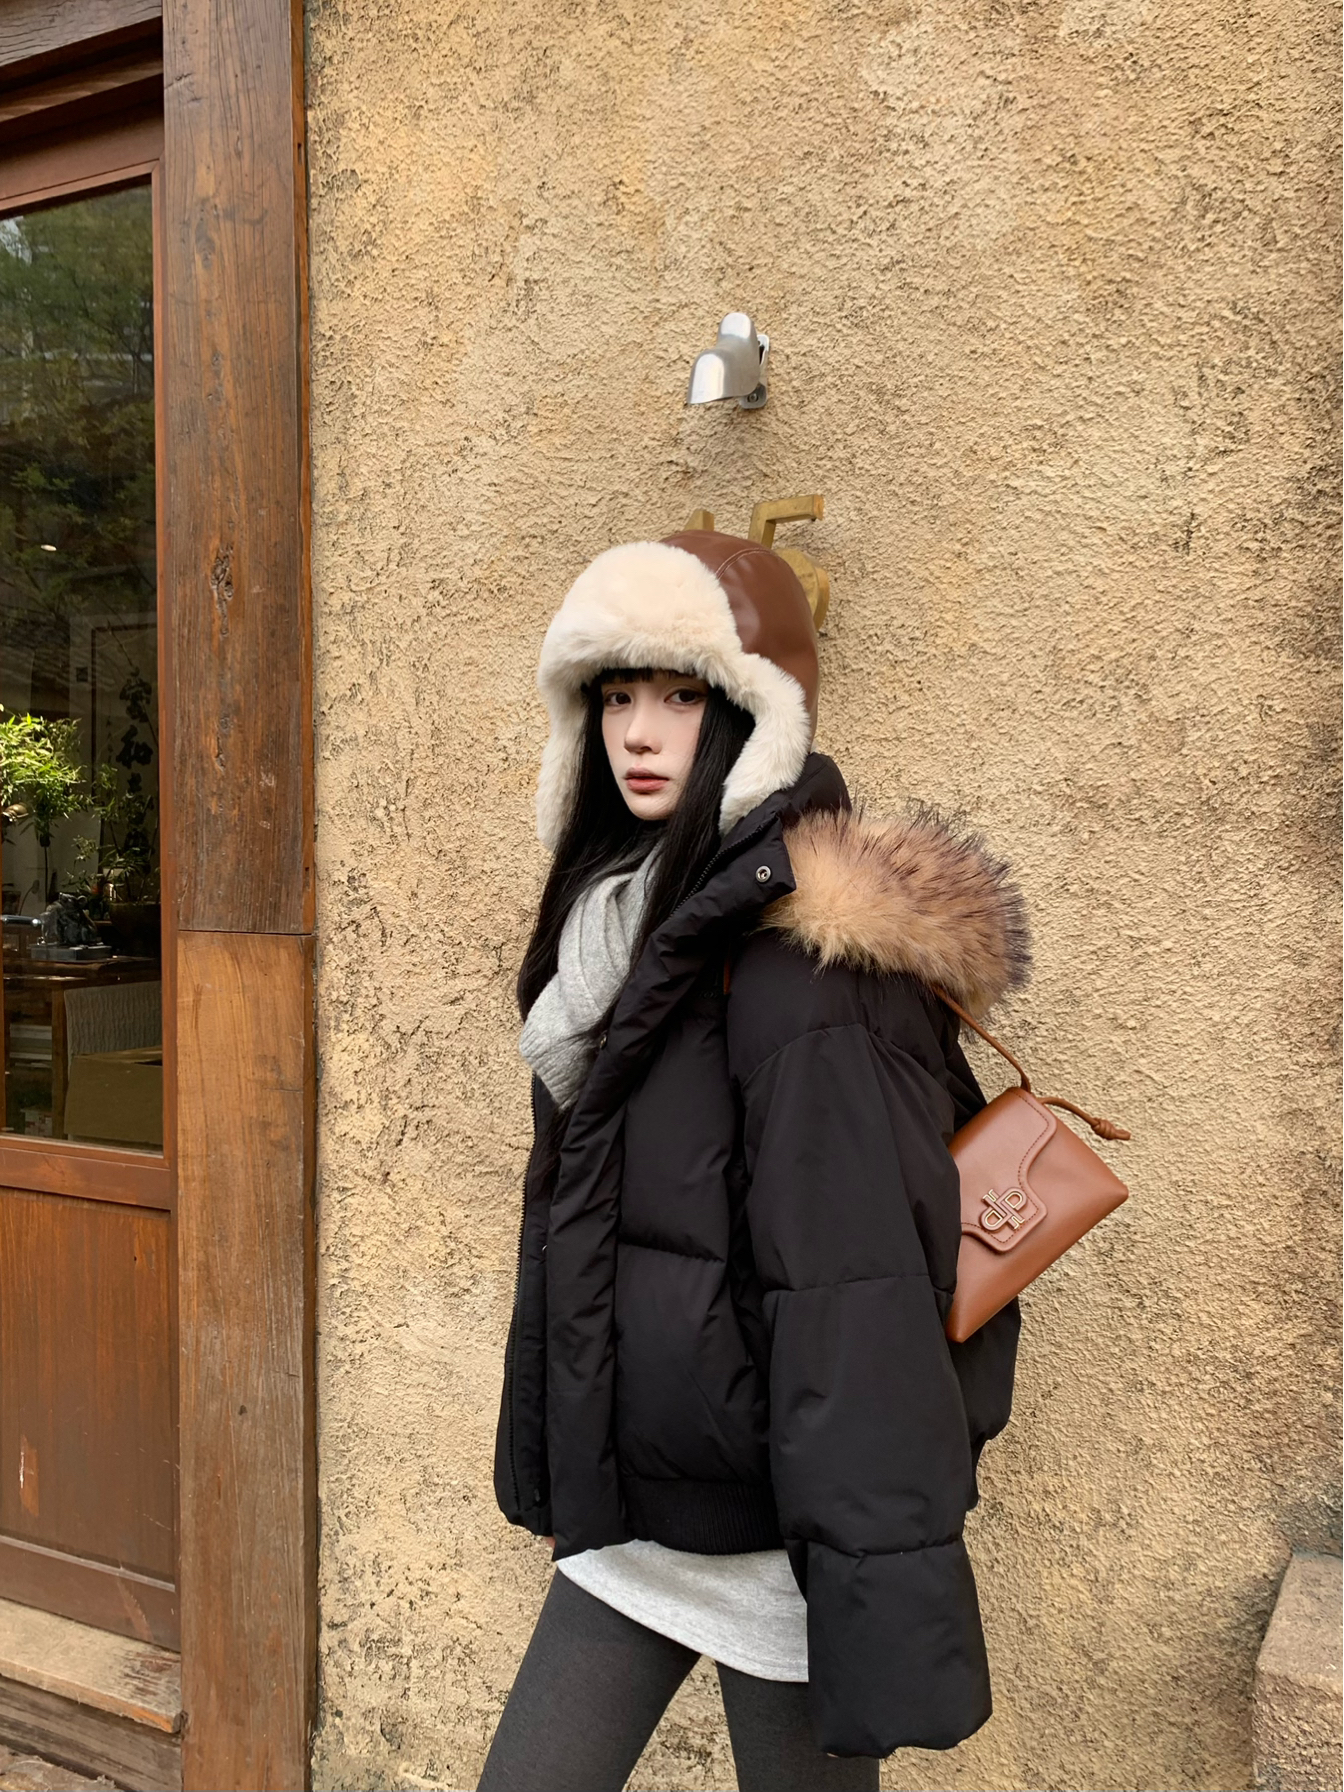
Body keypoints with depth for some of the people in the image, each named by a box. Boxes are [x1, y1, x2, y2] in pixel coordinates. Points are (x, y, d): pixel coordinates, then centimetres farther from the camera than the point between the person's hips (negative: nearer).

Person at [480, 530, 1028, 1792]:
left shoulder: (803, 949, -20)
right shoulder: (627, 920, 6)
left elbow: (853, 1276, -24)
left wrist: (884, 1616, -23)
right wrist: (551, 1466, 17)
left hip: (768, 1530, -7)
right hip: (629, 1512, 8)